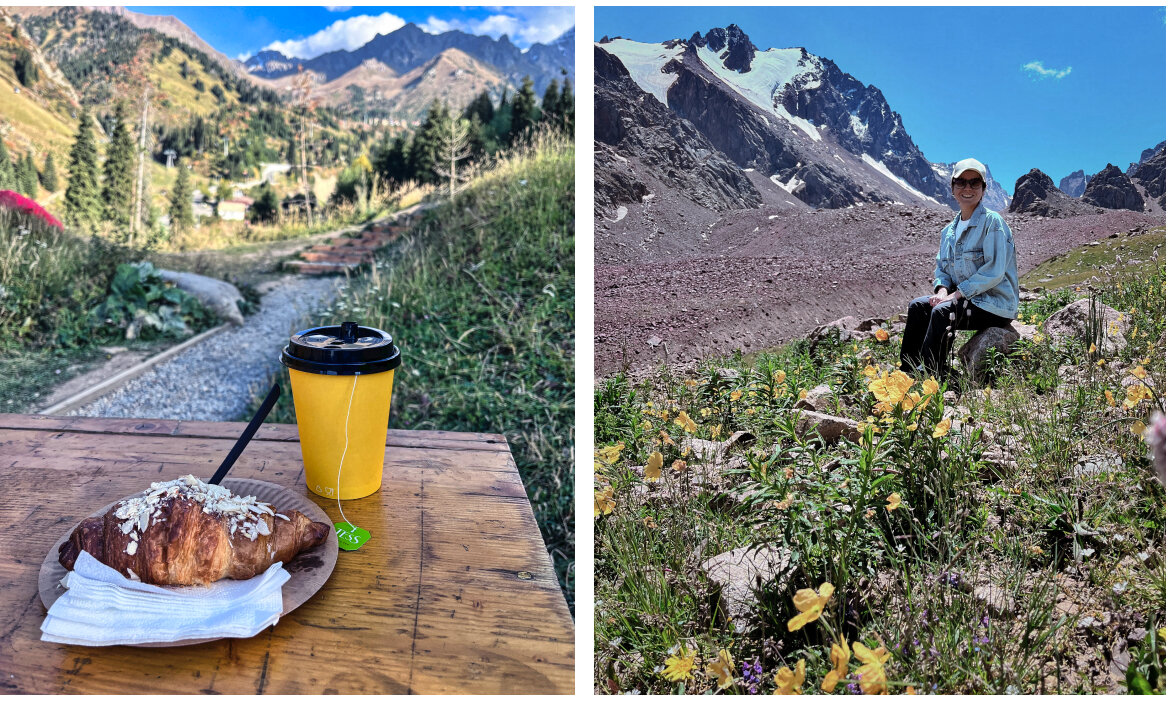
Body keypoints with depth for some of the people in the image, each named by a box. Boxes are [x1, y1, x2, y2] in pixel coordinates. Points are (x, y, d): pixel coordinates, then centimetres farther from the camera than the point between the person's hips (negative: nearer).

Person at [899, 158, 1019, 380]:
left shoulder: (992, 222, -10)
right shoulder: (949, 230, 13)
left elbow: (994, 271, -18)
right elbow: (941, 268, 15)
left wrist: (956, 294, -21)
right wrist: (942, 290, -8)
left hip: (995, 304, -7)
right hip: (964, 300, 7)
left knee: (943, 311, -30)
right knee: (918, 306, -12)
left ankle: (929, 376, -26)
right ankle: (908, 370, -14)